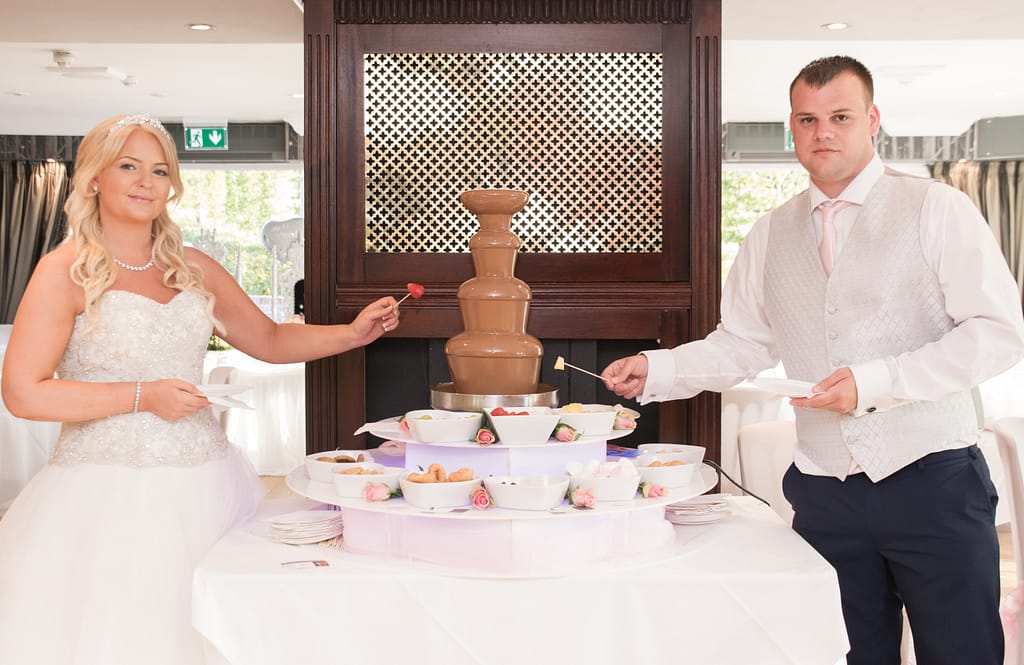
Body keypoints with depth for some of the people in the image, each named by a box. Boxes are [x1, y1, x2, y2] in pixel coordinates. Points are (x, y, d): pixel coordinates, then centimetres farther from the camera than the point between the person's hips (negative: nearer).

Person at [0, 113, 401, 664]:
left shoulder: (194, 268, 11)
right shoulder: (65, 271, -5)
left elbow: (269, 339, 18)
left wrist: (351, 334, 5)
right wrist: (143, 396, -13)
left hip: (202, 483, 5)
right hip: (108, 493, -4)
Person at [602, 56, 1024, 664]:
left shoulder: (937, 209, -2)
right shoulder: (770, 236, 11)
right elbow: (741, 344, 14)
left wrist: (874, 382, -18)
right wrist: (656, 370, -1)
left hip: (931, 477, -3)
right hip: (826, 492, 3)